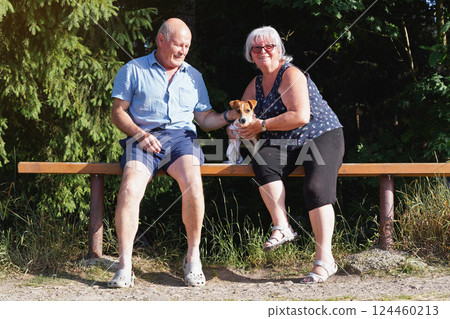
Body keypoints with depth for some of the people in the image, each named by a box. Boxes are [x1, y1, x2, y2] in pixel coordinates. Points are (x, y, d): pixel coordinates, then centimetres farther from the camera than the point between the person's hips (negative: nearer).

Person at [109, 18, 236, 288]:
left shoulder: (193, 76, 23)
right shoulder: (133, 70, 12)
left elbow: (205, 119, 20)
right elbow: (118, 112, 7)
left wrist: (230, 116, 0)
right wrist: (140, 134, -9)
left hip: (181, 137, 2)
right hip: (143, 140, -1)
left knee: (193, 182, -31)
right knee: (130, 188, -30)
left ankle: (193, 258, -16)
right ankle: (125, 268, -25)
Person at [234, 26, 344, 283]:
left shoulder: (291, 75, -9)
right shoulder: (256, 84, 15)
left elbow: (301, 116, -20)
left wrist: (262, 125, -16)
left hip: (322, 137, -6)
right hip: (284, 145, 6)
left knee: (317, 187, -28)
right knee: (263, 161, -28)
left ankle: (325, 259, -27)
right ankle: (282, 227, -28)